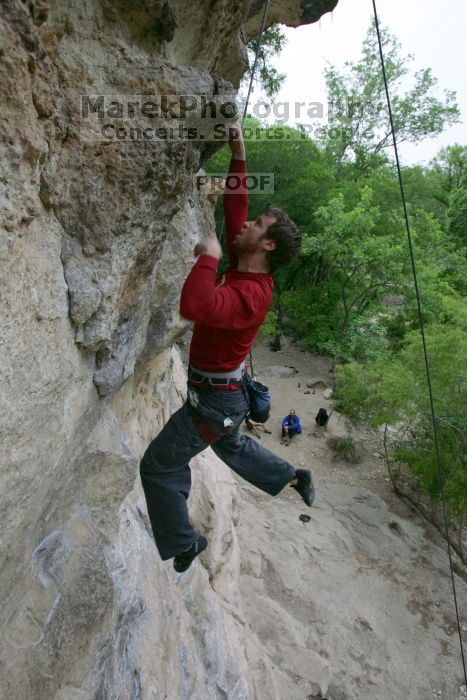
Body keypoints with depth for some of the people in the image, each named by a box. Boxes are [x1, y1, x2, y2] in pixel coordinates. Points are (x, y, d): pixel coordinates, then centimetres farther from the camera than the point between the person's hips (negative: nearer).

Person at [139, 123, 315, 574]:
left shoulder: (249, 294, -29)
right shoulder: (244, 267, -2)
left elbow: (195, 307, -48)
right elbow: (234, 207, 8)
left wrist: (209, 257, -34)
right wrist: (238, 157, 3)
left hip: (214, 400, -9)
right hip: (224, 392, 9)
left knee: (158, 466, 4)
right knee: (232, 446, 33)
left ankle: (182, 544, 22)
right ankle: (293, 477, 46)